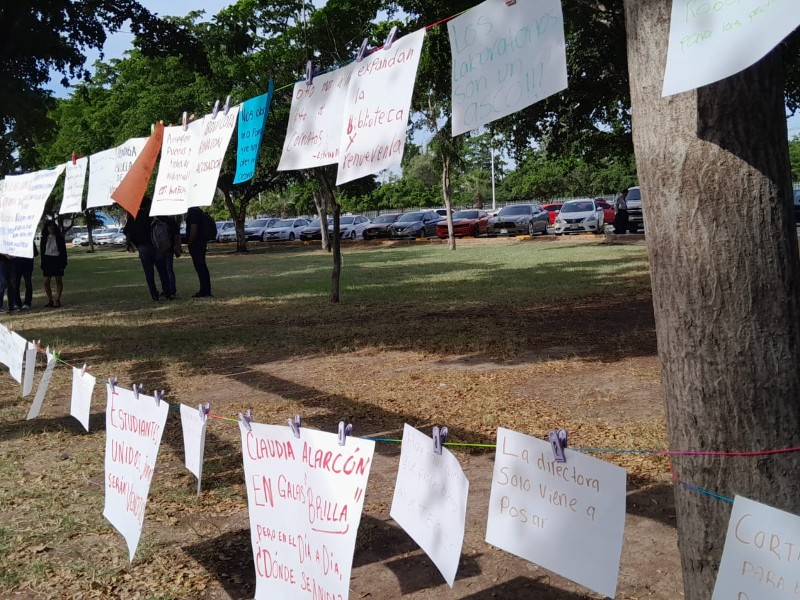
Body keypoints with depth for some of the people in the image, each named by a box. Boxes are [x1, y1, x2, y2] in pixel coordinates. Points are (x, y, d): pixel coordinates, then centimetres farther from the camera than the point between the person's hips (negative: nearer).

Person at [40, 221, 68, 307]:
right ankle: (50, 300, 8)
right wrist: (42, 265, 3)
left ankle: (57, 300, 4)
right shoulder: (44, 238, 7)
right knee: (46, 282, -2)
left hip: (57, 260, -2)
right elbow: (42, 251, 8)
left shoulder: (59, 238, 1)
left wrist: (63, 263, -7)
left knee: (59, 280, -2)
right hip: (47, 260, 2)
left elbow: (63, 251, 1)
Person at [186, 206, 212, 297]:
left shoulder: (193, 212, -16)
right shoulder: (200, 212, 16)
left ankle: (204, 291, -7)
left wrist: (189, 243, -14)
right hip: (202, 243, 10)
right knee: (203, 267, 13)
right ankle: (207, 290, 18)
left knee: (199, 267, -8)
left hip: (196, 244, -10)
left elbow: (194, 230, -22)